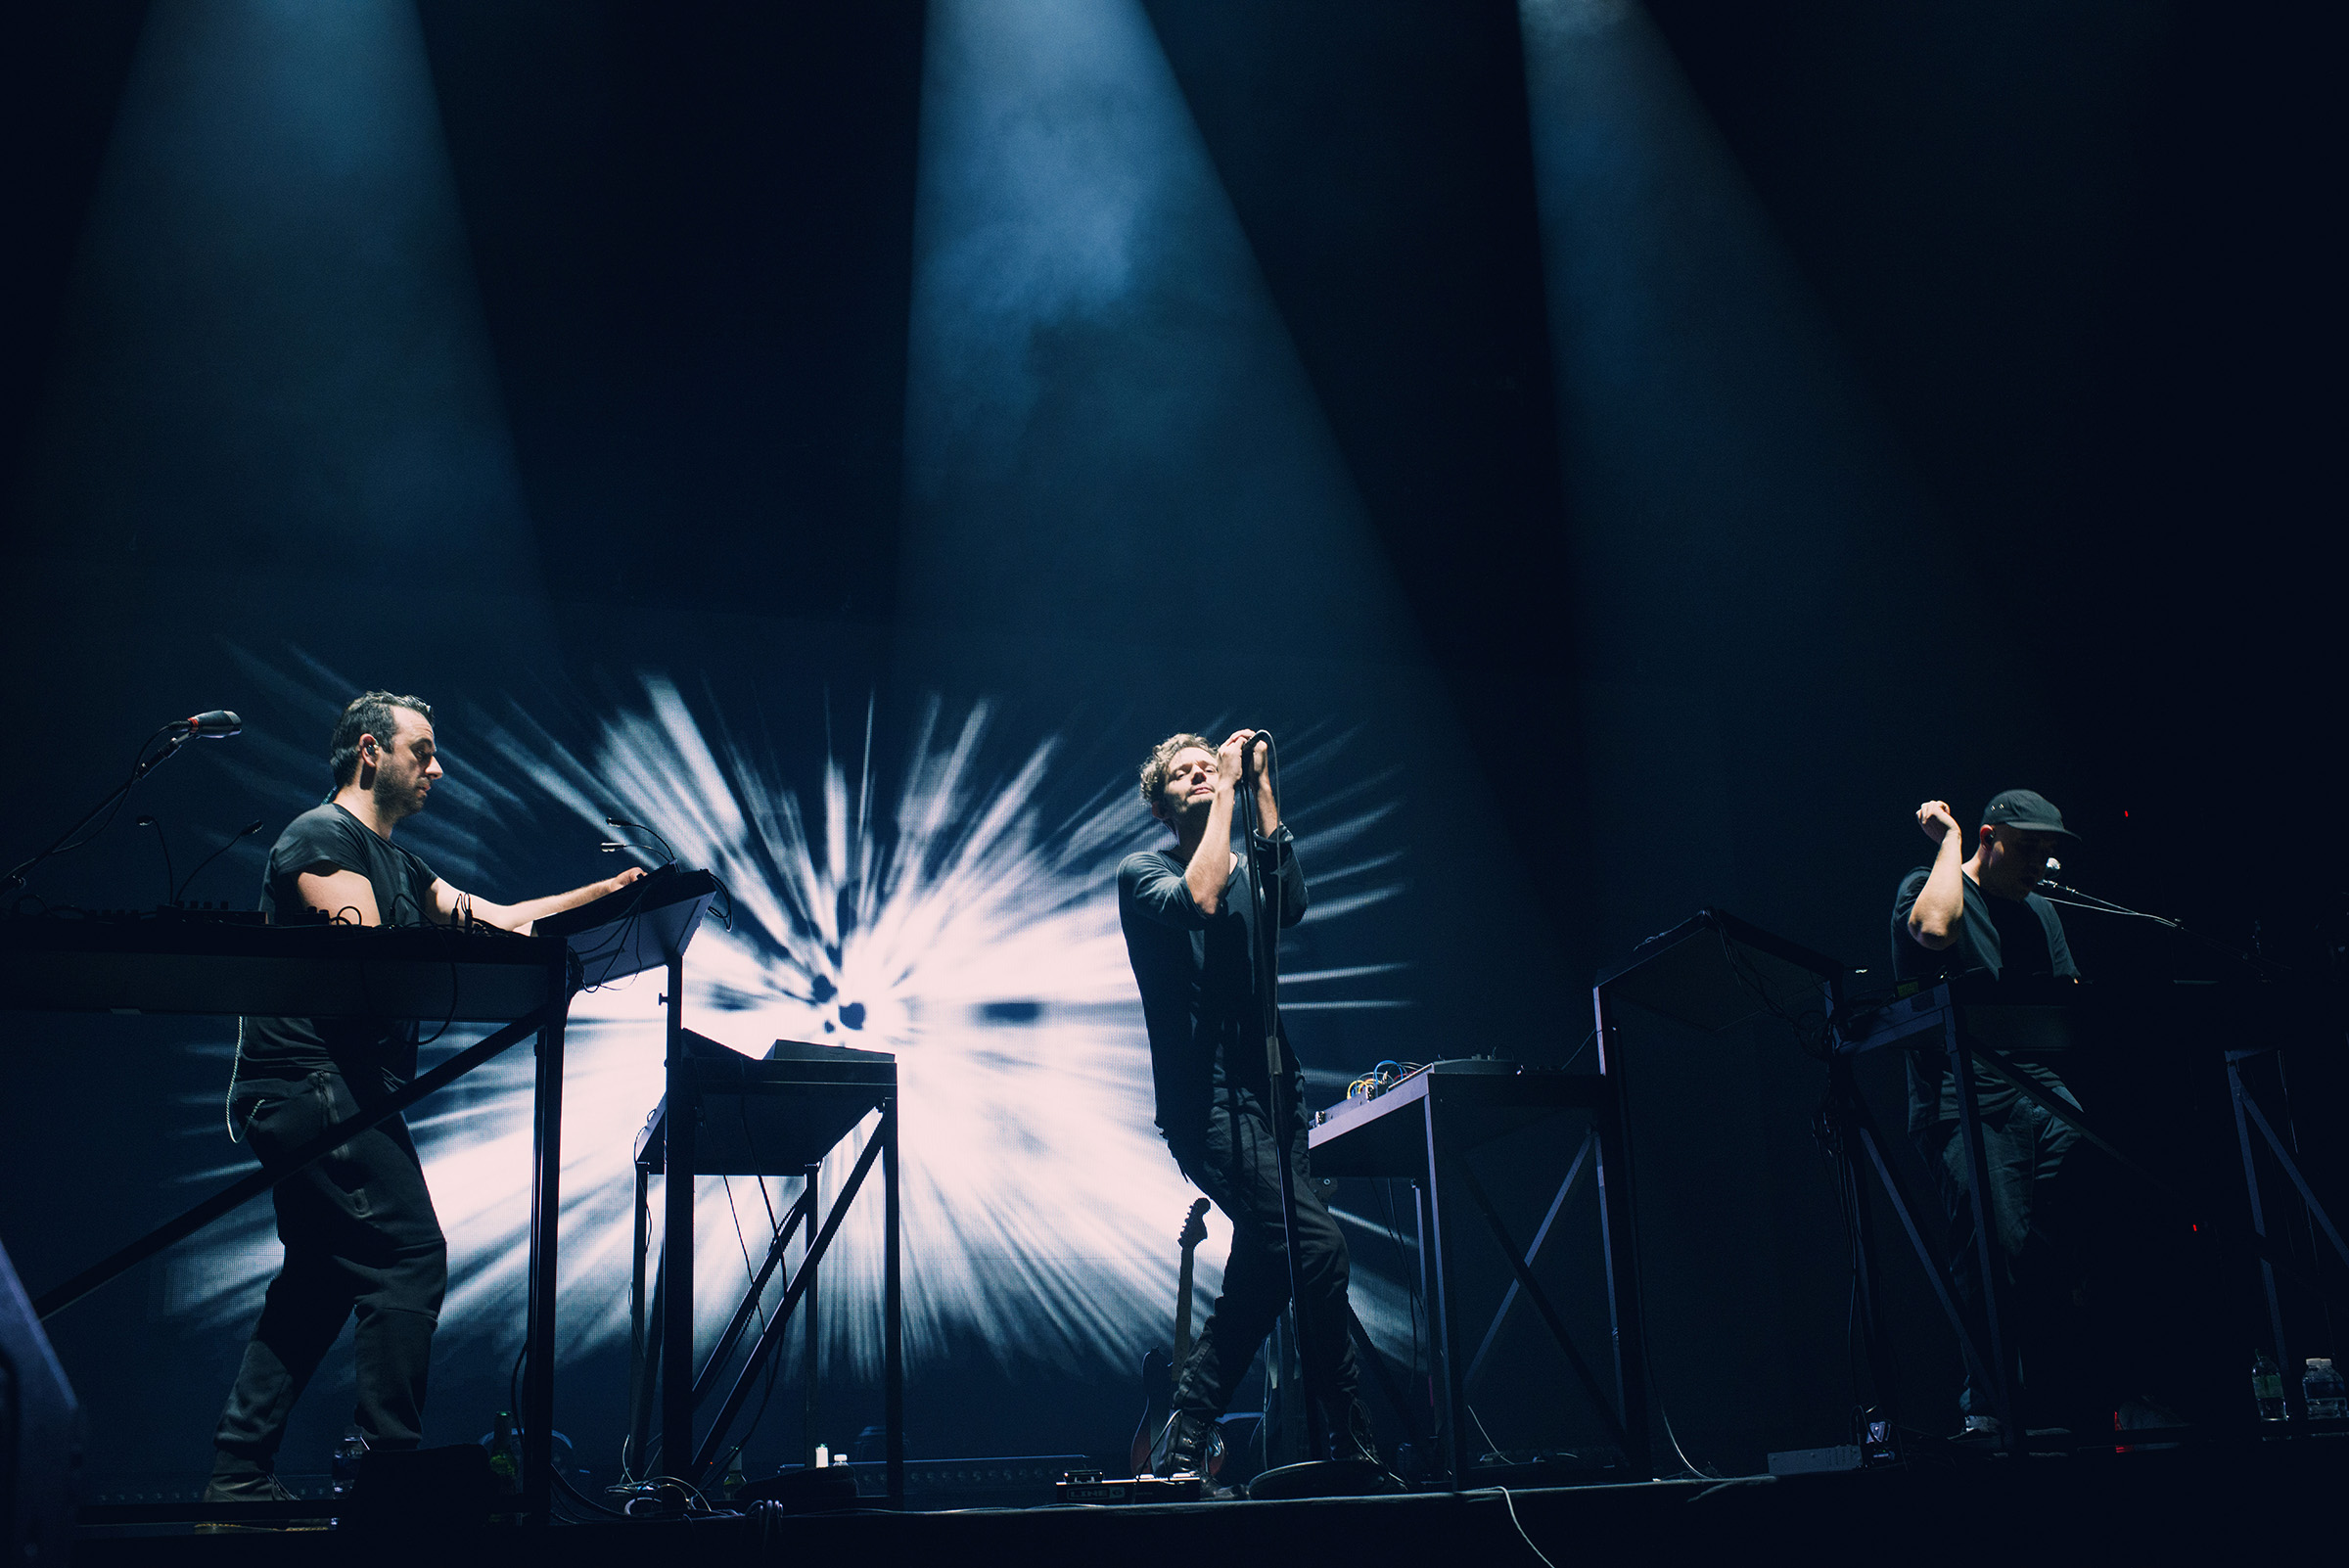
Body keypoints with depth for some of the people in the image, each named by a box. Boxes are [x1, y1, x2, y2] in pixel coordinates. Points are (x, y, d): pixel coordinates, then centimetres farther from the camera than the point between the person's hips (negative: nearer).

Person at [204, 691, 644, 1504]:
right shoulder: (323, 836, -8)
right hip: (312, 1082, -11)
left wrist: (603, 892, 13)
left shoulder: (394, 862, 22)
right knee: (408, 1256, -14)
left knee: (321, 1278, 13)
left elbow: (494, 917, 21)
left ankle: (239, 1473, 17)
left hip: (337, 1094, 11)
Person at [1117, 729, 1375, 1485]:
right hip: (1206, 1100, -6)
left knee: (1265, 1268, 5)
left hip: (1270, 1090, 6)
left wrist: (1260, 791, -7)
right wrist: (1226, 794, -12)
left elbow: (1291, 905, -7)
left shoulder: (1248, 871, 17)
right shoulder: (1143, 873, 3)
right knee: (1318, 1242, -21)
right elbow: (1198, 900, -20)